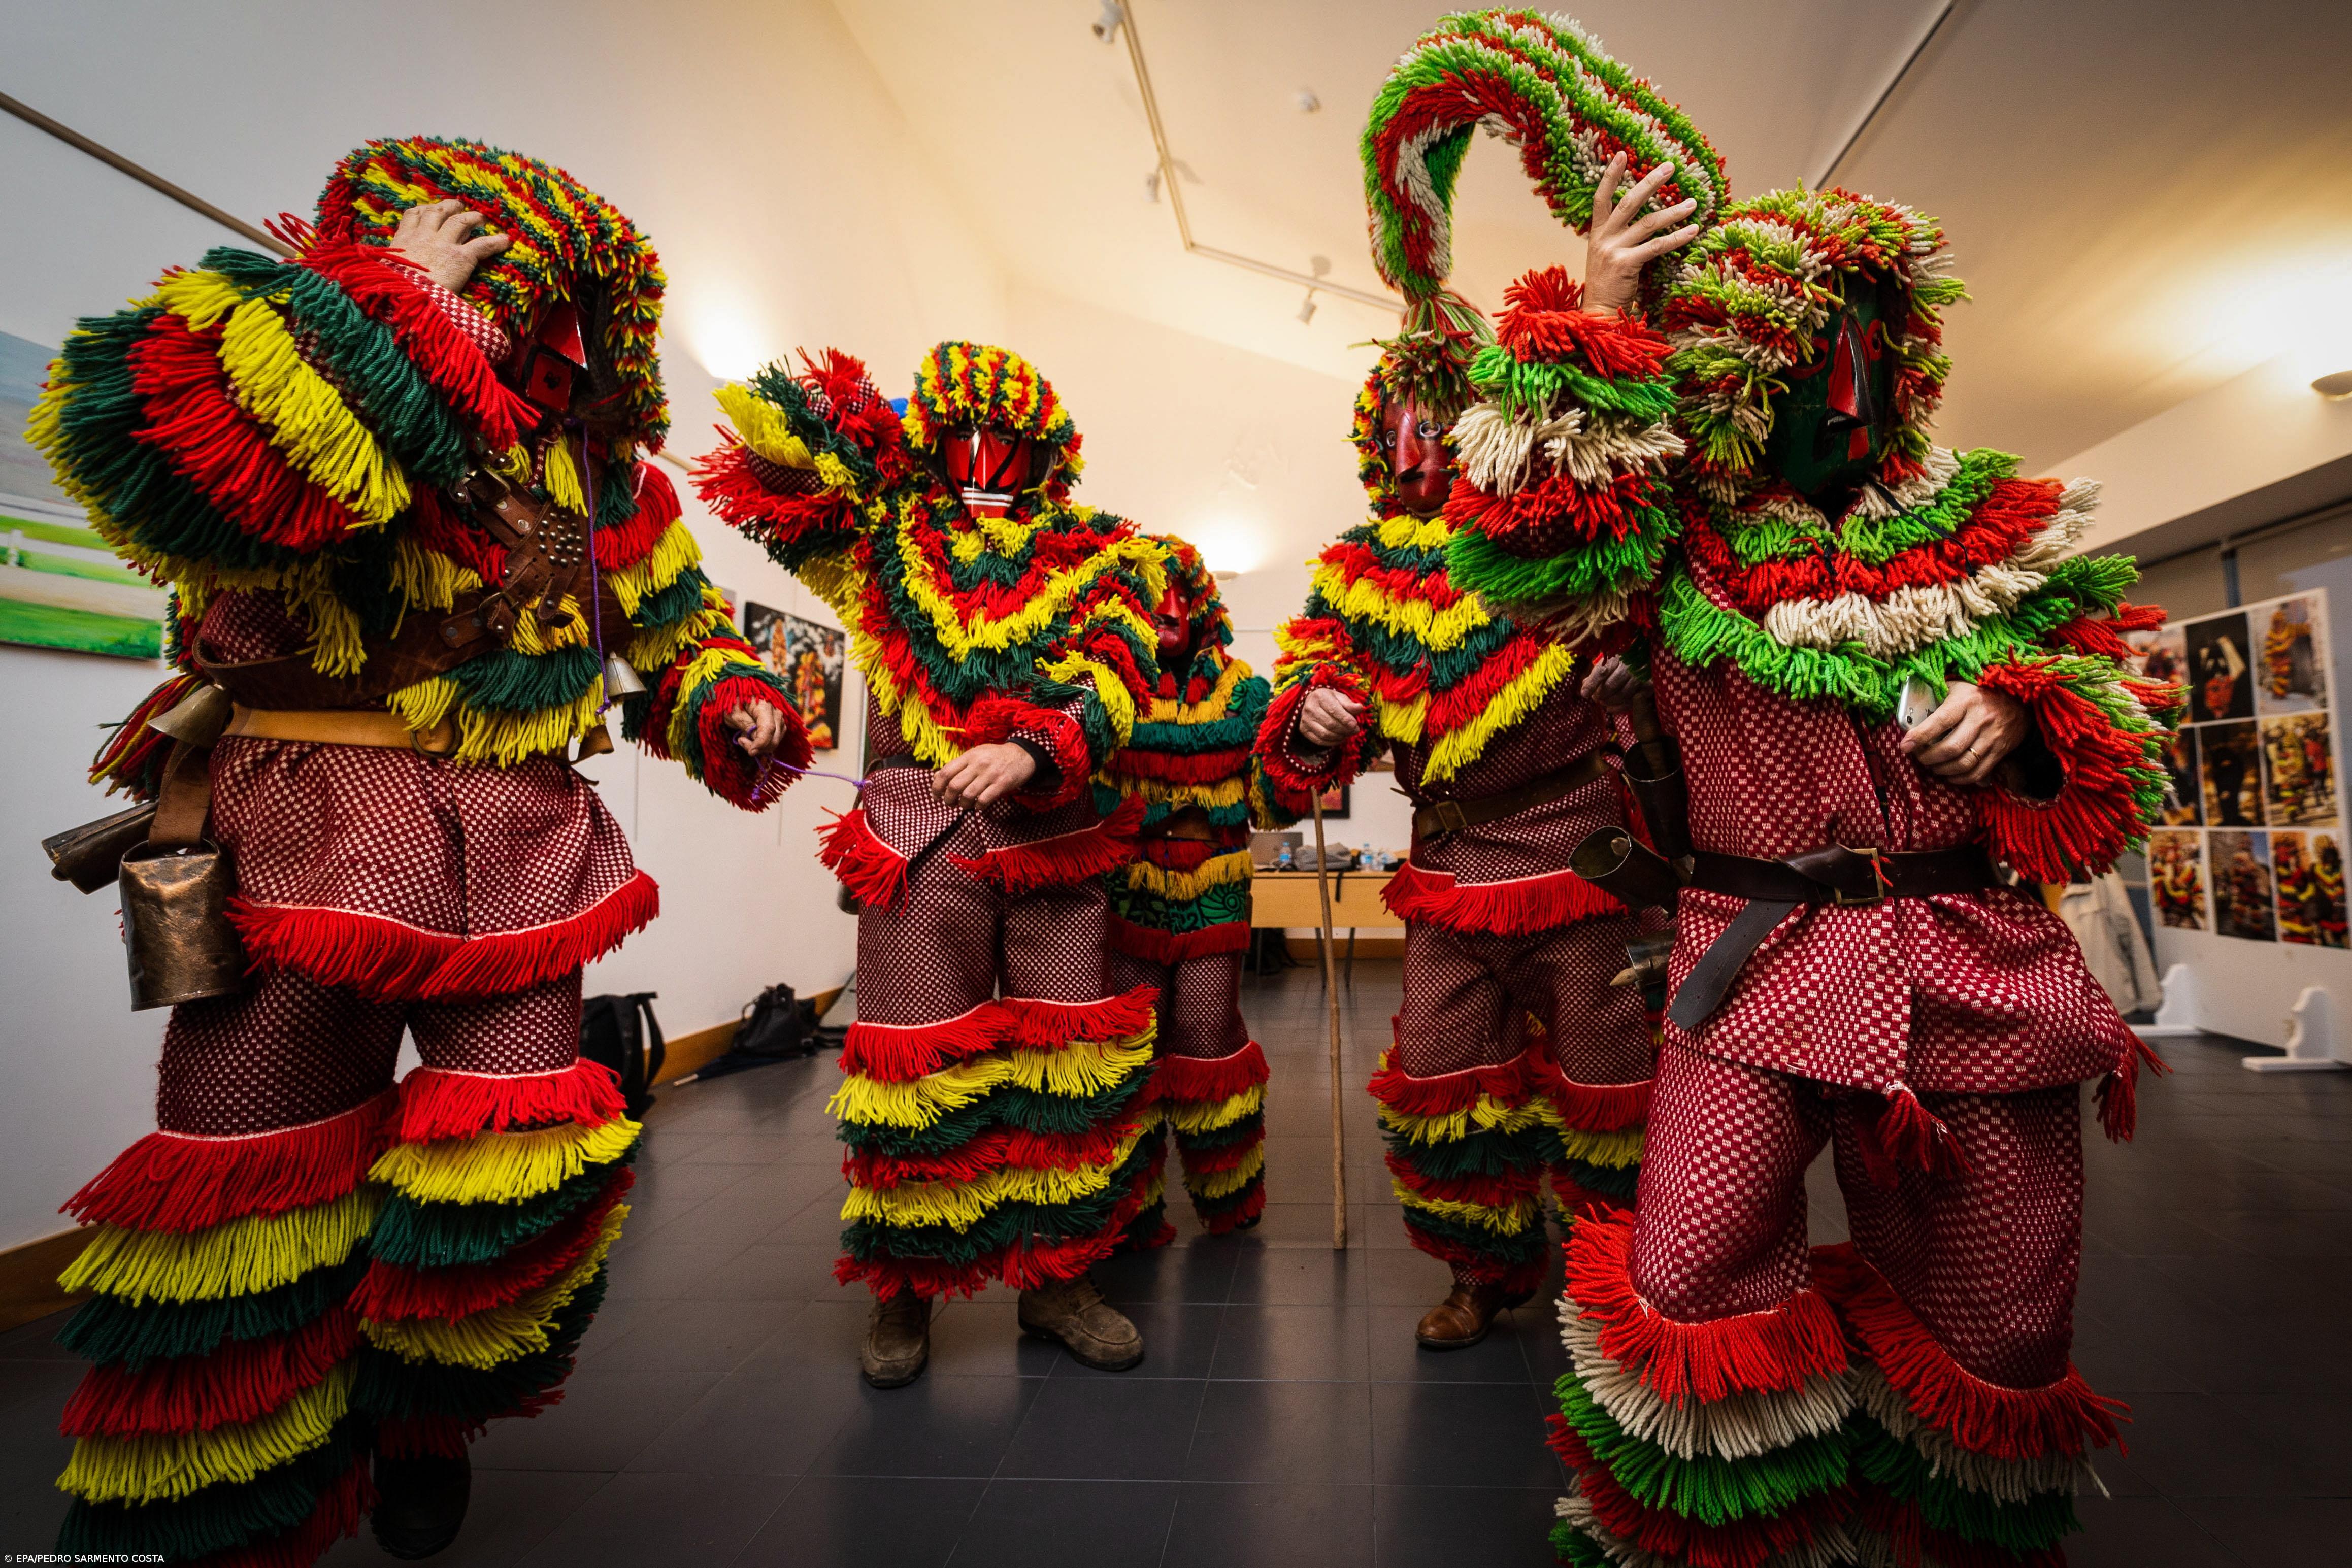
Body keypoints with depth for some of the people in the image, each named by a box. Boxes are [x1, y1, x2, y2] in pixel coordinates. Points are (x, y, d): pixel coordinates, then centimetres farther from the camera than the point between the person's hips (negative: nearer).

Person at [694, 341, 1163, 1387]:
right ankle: (905, 1290, 23)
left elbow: (1107, 676, -4)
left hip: (1054, 832, 1)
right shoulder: (887, 534, 16)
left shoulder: (1095, 555, 12)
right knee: (920, 1064, 2)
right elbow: (774, 446, 10)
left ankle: (1058, 1277, 22)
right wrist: (858, 412, 15)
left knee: (1074, 1057, 3)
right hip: (919, 835, 0)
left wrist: (1031, 751, -21)